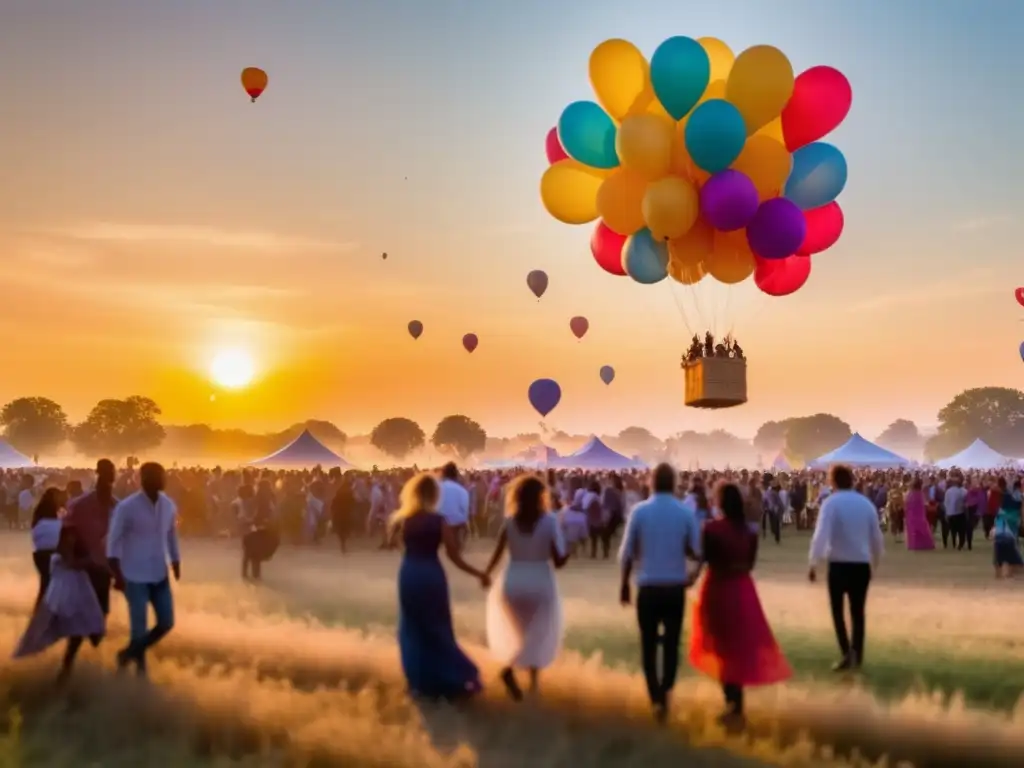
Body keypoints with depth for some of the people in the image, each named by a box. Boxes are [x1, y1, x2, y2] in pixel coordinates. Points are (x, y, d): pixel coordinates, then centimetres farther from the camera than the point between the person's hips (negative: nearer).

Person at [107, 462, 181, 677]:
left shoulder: (168, 505, 2)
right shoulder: (127, 507, -12)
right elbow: (113, 542, -9)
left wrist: (176, 567, 13)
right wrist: (118, 575, -14)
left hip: (160, 575, 5)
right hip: (135, 576, -5)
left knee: (167, 622, 7)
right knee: (139, 625, -2)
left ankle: (129, 653, 29)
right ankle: (140, 667, 20)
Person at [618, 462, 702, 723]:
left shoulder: (640, 511, -5)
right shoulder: (686, 512, -3)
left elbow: (627, 553, -3)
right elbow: (696, 552, -3)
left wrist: (624, 585, 9)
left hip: (648, 587, -1)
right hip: (675, 588, 1)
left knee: (649, 644, 10)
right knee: (671, 642, 14)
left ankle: (656, 697, 6)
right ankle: (665, 689, 0)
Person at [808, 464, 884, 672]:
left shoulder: (831, 502, -9)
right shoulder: (866, 503, 5)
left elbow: (821, 534, -19)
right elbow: (877, 536, 11)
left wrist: (814, 563, -18)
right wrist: (875, 560, 24)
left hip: (839, 564, -4)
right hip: (862, 564, 4)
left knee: (838, 610, 9)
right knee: (857, 611, 14)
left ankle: (847, 653, -6)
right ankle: (857, 656, 15)